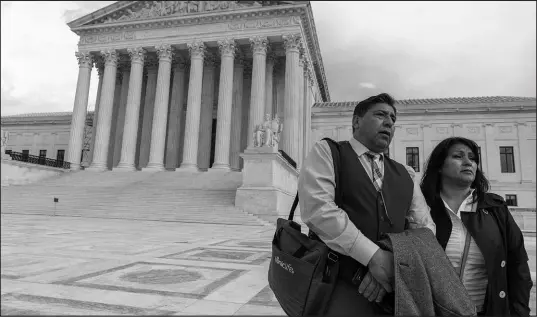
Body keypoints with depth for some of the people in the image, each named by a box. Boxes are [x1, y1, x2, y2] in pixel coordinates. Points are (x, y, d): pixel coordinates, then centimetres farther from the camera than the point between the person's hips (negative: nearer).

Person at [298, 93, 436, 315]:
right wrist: (373, 255, -17)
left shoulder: (405, 175, 16)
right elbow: (317, 207, -14)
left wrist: (396, 265, -10)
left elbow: (425, 226, 9)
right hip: (338, 286, -4)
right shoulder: (326, 151, 0)